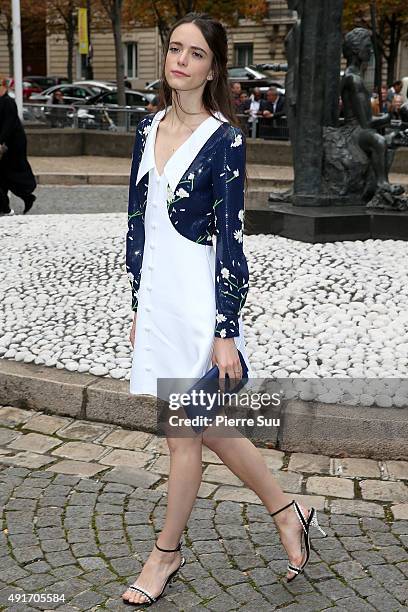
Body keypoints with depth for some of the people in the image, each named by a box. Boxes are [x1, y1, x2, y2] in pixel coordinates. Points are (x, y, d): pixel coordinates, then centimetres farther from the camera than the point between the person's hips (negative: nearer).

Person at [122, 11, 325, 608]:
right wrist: (138, 305, 14)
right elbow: (137, 221, 13)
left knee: (186, 433, 7)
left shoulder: (224, 139, -10)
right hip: (157, 295, 7)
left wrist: (225, 333, -14)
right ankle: (287, 512, 36)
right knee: (208, 427, 15)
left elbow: (231, 240, -12)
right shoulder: (150, 129, 8)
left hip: (199, 297, -7)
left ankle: (168, 551, 28)